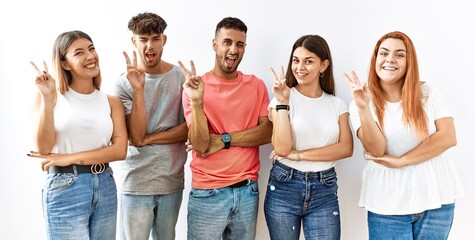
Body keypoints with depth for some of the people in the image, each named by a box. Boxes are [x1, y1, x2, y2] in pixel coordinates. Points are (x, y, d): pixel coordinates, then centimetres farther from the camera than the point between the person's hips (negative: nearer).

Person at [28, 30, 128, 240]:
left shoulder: (111, 102, 6)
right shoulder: (50, 96, -1)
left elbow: (120, 150, -5)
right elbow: (44, 148, -10)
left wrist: (69, 158, -12)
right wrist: (48, 98, -18)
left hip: (105, 187, 4)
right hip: (64, 189, -3)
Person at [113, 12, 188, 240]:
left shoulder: (182, 77, -1)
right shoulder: (124, 82, -5)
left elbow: (189, 129, -3)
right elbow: (136, 138, -13)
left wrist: (149, 138, -11)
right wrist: (138, 89, -21)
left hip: (173, 180, 2)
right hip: (136, 183, -2)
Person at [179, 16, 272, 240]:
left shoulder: (257, 85, 4)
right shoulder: (195, 86, -4)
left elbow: (267, 132, -5)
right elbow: (200, 145, -12)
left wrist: (223, 139, -14)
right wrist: (197, 101, -25)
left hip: (248, 191, 3)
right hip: (207, 193, -2)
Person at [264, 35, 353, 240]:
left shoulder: (337, 104, 5)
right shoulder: (282, 98, -3)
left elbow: (346, 148, -7)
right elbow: (282, 148, -13)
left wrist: (299, 155, -14)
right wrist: (282, 102, -18)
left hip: (324, 191, 2)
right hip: (284, 187, -1)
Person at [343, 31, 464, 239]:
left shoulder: (428, 93, 1)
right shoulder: (360, 103, -1)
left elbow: (448, 137, -8)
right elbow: (376, 150, -13)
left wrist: (401, 161, -13)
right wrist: (363, 107, -26)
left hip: (436, 199, 2)